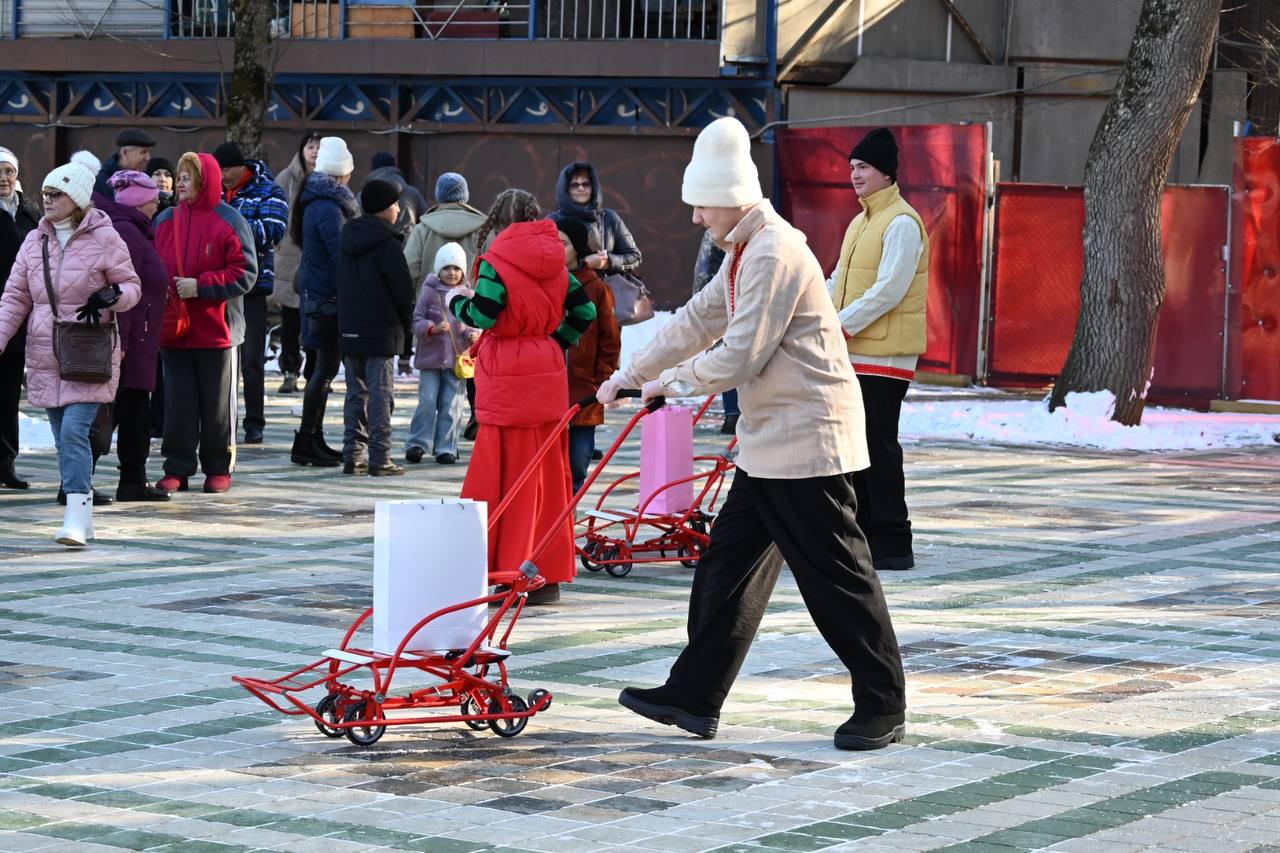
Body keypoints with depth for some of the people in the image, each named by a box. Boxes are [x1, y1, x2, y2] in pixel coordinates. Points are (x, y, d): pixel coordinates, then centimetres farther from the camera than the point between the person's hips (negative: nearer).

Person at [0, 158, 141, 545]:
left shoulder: (104, 238, -5)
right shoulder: (35, 241, 8)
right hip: (46, 358, 5)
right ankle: (82, 522, 14)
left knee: (74, 430, -17)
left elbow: (132, 286, 2)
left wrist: (110, 296, -21)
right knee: (64, 437, 7)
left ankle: (77, 517, -20)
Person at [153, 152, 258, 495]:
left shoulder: (229, 222, -5)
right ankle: (177, 469, 10)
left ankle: (219, 469, 16)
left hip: (216, 330, -3)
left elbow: (245, 274, -9)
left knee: (217, 403, 6)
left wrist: (200, 286, -16)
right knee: (178, 402, 5)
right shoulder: (165, 221, 8)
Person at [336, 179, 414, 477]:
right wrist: (407, 329, 2)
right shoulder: (386, 245, -12)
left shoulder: (348, 240, 11)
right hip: (382, 332, -7)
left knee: (356, 394, 12)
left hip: (350, 331, 7)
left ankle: (352, 455, 11)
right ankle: (379, 459, -6)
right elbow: (403, 290, -11)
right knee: (380, 395, -4)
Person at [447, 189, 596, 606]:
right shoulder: (554, 262, 9)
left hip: (508, 375, -6)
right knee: (549, 473, 10)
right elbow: (585, 310, 8)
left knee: (505, 473, -1)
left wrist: (457, 300, 3)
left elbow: (482, 315, -16)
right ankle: (549, 575, 13)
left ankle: (507, 573, -1)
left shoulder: (496, 263, -9)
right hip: (549, 372, 6)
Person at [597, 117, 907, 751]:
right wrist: (629, 377, 23)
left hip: (806, 439, -11)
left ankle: (882, 706, 4)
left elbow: (738, 358, -21)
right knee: (727, 565, 11)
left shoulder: (775, 254, -18)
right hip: (769, 442, 11)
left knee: (836, 575, -4)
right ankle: (695, 697, 15)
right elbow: (697, 323, 23)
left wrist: (675, 380, -4)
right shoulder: (745, 253, 15)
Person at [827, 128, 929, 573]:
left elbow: (889, 290, -20)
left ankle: (893, 544, -5)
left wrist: (843, 325, -21)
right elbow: (838, 282, 22)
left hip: (884, 355, -9)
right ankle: (860, 534, 19)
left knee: (878, 444, -9)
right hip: (854, 353, 10)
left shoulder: (901, 223, -12)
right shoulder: (859, 224, 19)